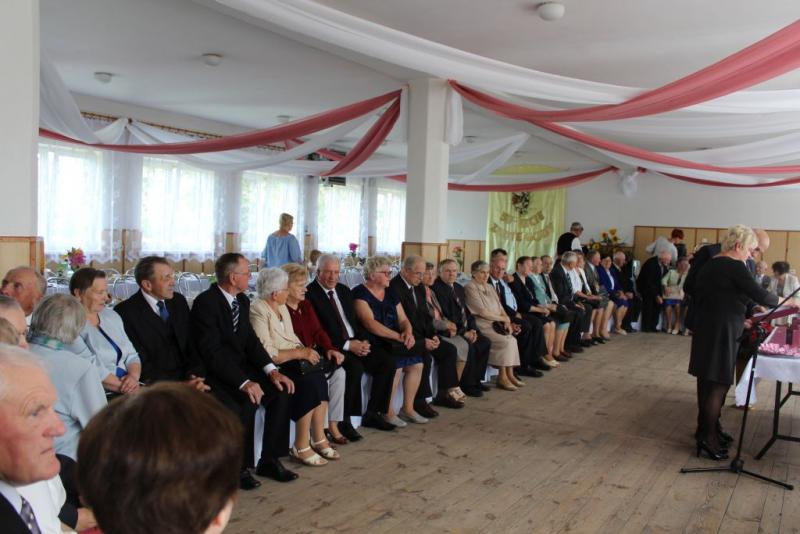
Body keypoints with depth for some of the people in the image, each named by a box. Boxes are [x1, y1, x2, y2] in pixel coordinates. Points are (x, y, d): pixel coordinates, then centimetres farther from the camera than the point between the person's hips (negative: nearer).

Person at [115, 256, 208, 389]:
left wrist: (194, 375, -7)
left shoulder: (179, 301, 10)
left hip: (186, 377, 5)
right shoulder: (126, 312, -6)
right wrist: (179, 385, -17)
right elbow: (140, 363, -9)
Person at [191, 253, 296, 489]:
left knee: (280, 391, -10)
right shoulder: (205, 302, -18)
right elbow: (213, 352, -24)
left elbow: (251, 340, 7)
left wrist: (272, 370, -9)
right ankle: (239, 467, -9)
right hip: (212, 372, -8)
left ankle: (269, 460, 1)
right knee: (246, 403, -30)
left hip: (240, 366, 8)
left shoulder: (242, 300, 8)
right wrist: (244, 382, -31)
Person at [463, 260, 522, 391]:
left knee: (512, 340, -18)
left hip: (496, 325, 7)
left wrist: (507, 322, -7)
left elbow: (500, 308, 12)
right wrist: (504, 319, -7)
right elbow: (482, 312, -15)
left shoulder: (489, 288, 18)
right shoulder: (470, 288, -7)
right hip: (481, 327, -7)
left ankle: (510, 374, -11)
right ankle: (502, 377, -12)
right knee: (506, 341, -23)